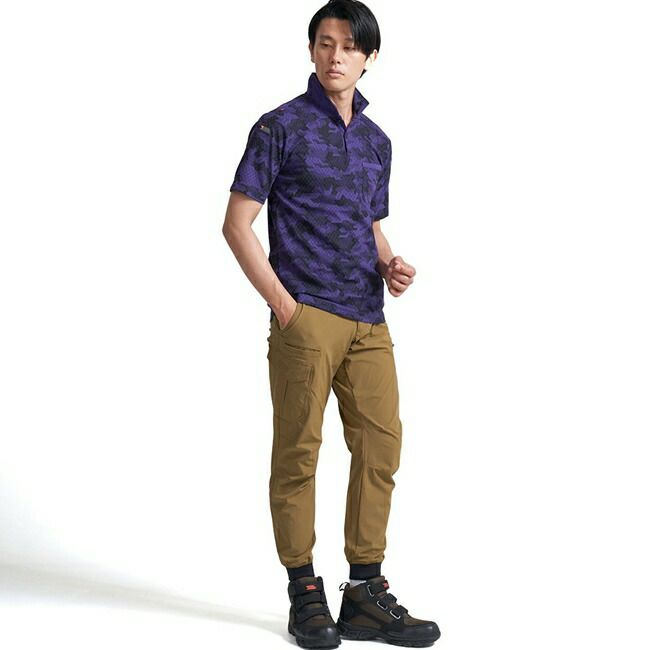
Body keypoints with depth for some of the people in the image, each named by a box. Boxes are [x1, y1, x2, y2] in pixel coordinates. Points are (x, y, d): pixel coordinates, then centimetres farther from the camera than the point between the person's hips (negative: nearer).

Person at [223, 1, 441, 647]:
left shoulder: (376, 140, 18)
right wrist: (282, 303, -10)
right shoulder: (280, 126, 0)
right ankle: (304, 592, 11)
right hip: (306, 317, -6)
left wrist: (391, 265, 5)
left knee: (381, 445, 4)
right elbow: (237, 224, -3)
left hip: (368, 319, 6)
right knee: (298, 452, -1)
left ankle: (366, 593, 14)